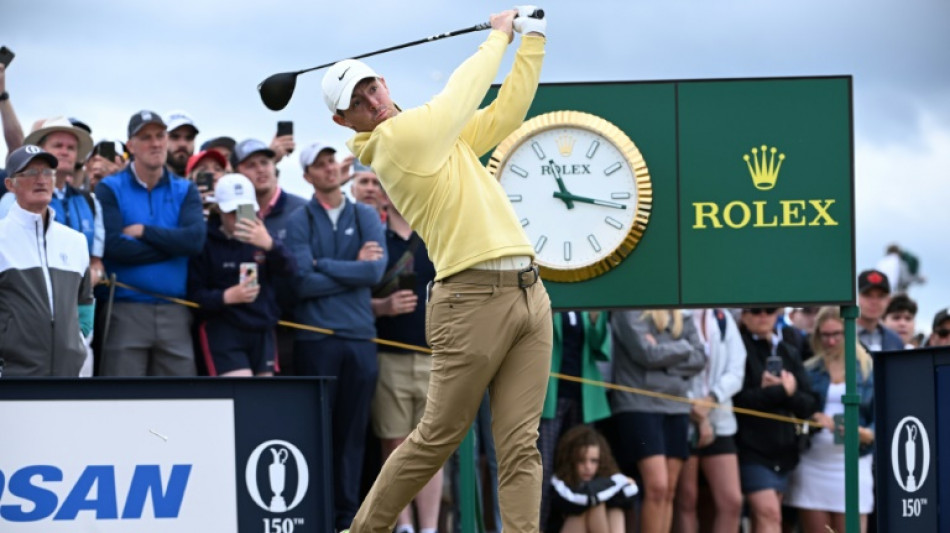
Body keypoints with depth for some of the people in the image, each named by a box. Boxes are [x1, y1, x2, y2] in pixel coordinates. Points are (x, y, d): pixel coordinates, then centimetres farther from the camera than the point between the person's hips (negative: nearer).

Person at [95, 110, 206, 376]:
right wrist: (172, 244, -6)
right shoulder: (110, 189, 3)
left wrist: (144, 231, -7)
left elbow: (196, 239, -5)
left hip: (174, 314, 3)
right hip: (126, 311, -3)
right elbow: (114, 246, -12)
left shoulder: (185, 191, 13)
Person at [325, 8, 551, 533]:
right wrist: (499, 36, 17)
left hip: (529, 292, 7)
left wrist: (533, 38, 18)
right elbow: (464, 91, 1)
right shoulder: (398, 136, -6)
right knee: (435, 438, -1)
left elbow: (507, 111, 24)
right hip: (475, 298, -7)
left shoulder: (439, 134, 20)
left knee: (520, 446, -1)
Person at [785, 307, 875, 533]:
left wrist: (865, 434, -19)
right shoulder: (808, 371, 10)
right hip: (812, 462, 2)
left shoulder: (869, 372, 6)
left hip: (852, 463, -2)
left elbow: (880, 421, 2)